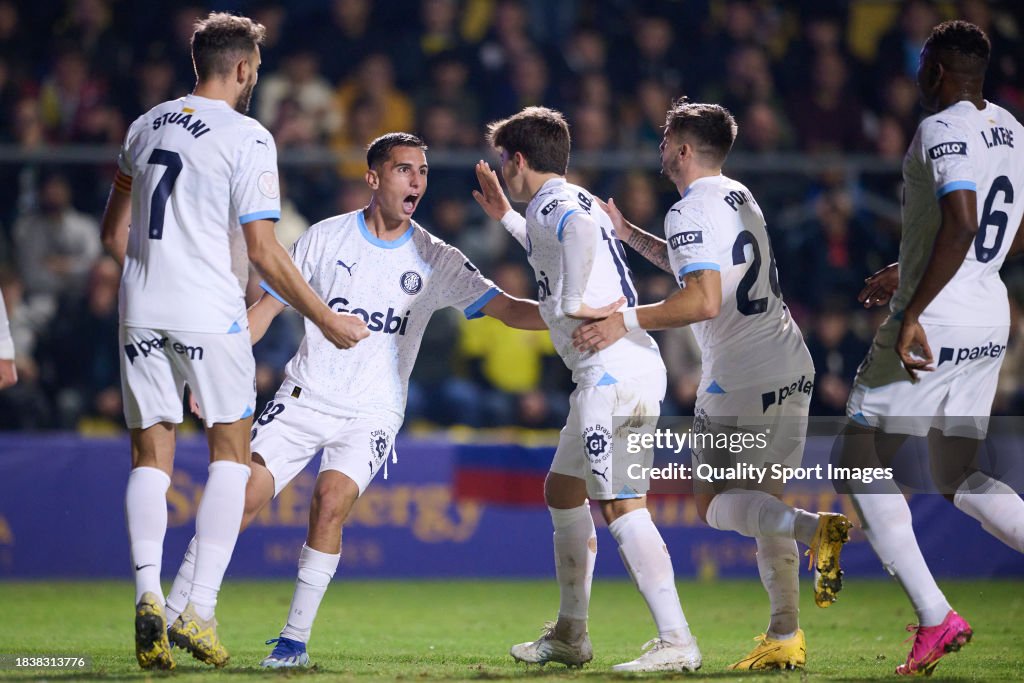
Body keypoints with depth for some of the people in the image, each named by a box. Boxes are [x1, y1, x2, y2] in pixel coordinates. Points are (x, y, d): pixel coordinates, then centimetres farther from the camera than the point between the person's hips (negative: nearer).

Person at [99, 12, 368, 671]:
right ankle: (200, 611, -4)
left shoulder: (147, 125, 12)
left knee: (151, 455, 8)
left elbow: (115, 232, 21)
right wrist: (327, 320, -1)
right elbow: (264, 251, -9)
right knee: (231, 451, 6)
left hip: (141, 312, 5)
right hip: (210, 314, -5)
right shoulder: (248, 138, -7)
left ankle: (149, 593, -12)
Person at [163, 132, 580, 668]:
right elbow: (267, 307, 6)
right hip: (304, 397, 0)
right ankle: (173, 618, 0)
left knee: (331, 501, -23)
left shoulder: (435, 261, 1)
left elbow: (508, 310, -2)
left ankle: (295, 640, -11)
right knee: (243, 495, -13)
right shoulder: (325, 238, 1)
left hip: (373, 412, 0)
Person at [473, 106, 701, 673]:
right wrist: (506, 218, 50)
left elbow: (579, 228, -31)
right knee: (562, 490, 21)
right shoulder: (574, 202, 24)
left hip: (612, 370, -11)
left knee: (620, 505, -17)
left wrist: (574, 303, -23)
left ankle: (675, 641, -24)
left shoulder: (548, 204, -6)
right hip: (623, 367, 11)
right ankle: (569, 636, 27)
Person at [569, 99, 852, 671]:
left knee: (715, 502, 0)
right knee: (762, 499, 14)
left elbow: (704, 301, -23)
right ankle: (786, 638, 9)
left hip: (741, 382, -9)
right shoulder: (739, 197, 16)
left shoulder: (693, 209, -13)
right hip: (792, 369, 9)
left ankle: (815, 528, -26)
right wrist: (627, 232, 32)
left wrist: (625, 322, -21)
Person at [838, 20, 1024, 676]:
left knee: (862, 460, 4)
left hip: (933, 327, -9)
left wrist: (912, 312, -27)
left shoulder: (943, 130, -14)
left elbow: (961, 226, -28)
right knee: (959, 478, 17)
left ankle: (935, 616, -6)